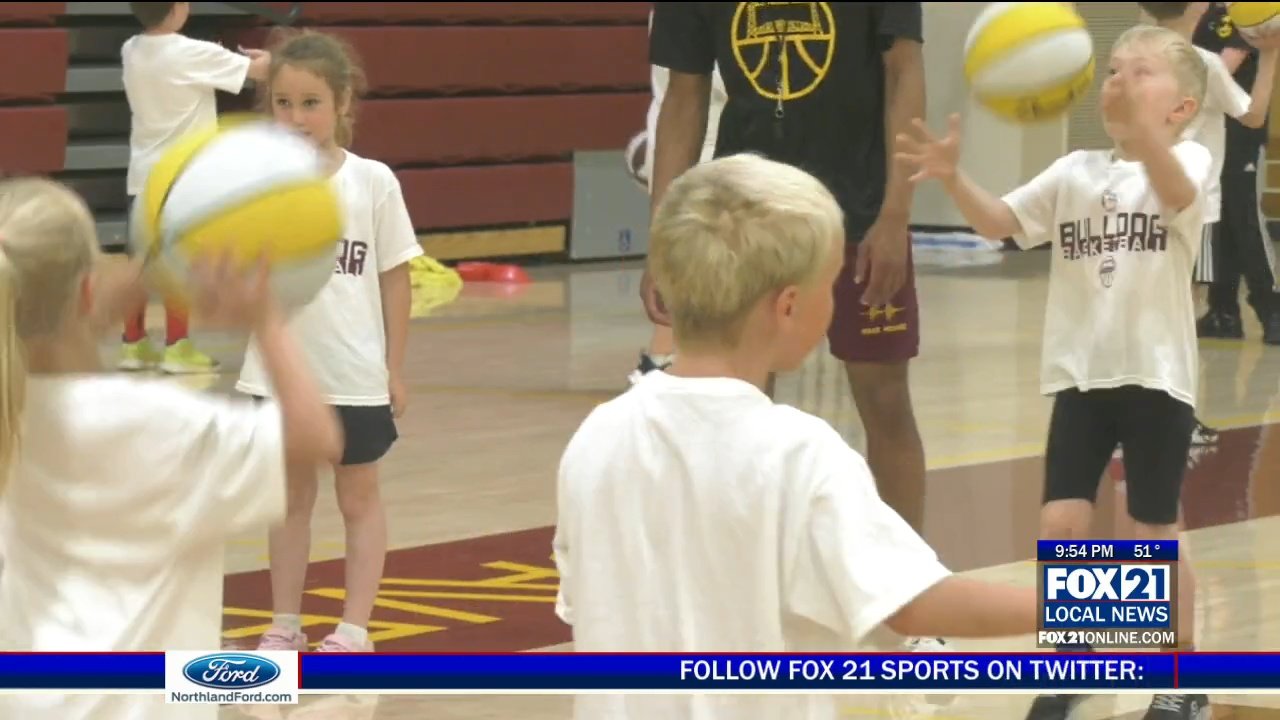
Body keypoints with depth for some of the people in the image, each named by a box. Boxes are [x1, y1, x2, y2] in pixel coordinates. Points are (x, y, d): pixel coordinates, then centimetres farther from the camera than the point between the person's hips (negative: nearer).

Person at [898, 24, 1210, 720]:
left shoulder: (1188, 161, -7)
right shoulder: (1075, 172, 7)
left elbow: (1175, 192, -31)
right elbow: (998, 221, -1)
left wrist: (1136, 118, -51)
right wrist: (953, 177, -22)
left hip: (1156, 376, -4)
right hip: (1081, 374, 4)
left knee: (1154, 538, 3)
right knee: (1061, 525, -3)